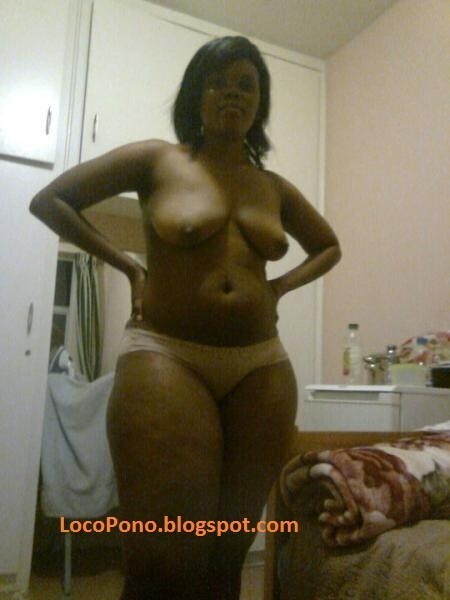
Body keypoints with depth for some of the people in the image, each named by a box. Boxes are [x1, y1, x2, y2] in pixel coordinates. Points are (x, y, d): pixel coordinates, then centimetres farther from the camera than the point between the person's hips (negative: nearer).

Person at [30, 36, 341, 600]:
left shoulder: (274, 187, 14)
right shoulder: (156, 159, 5)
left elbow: (329, 246, 30)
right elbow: (48, 201, 7)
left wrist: (282, 285, 11)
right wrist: (128, 267, 2)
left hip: (261, 366, 4)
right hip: (166, 356, -3)